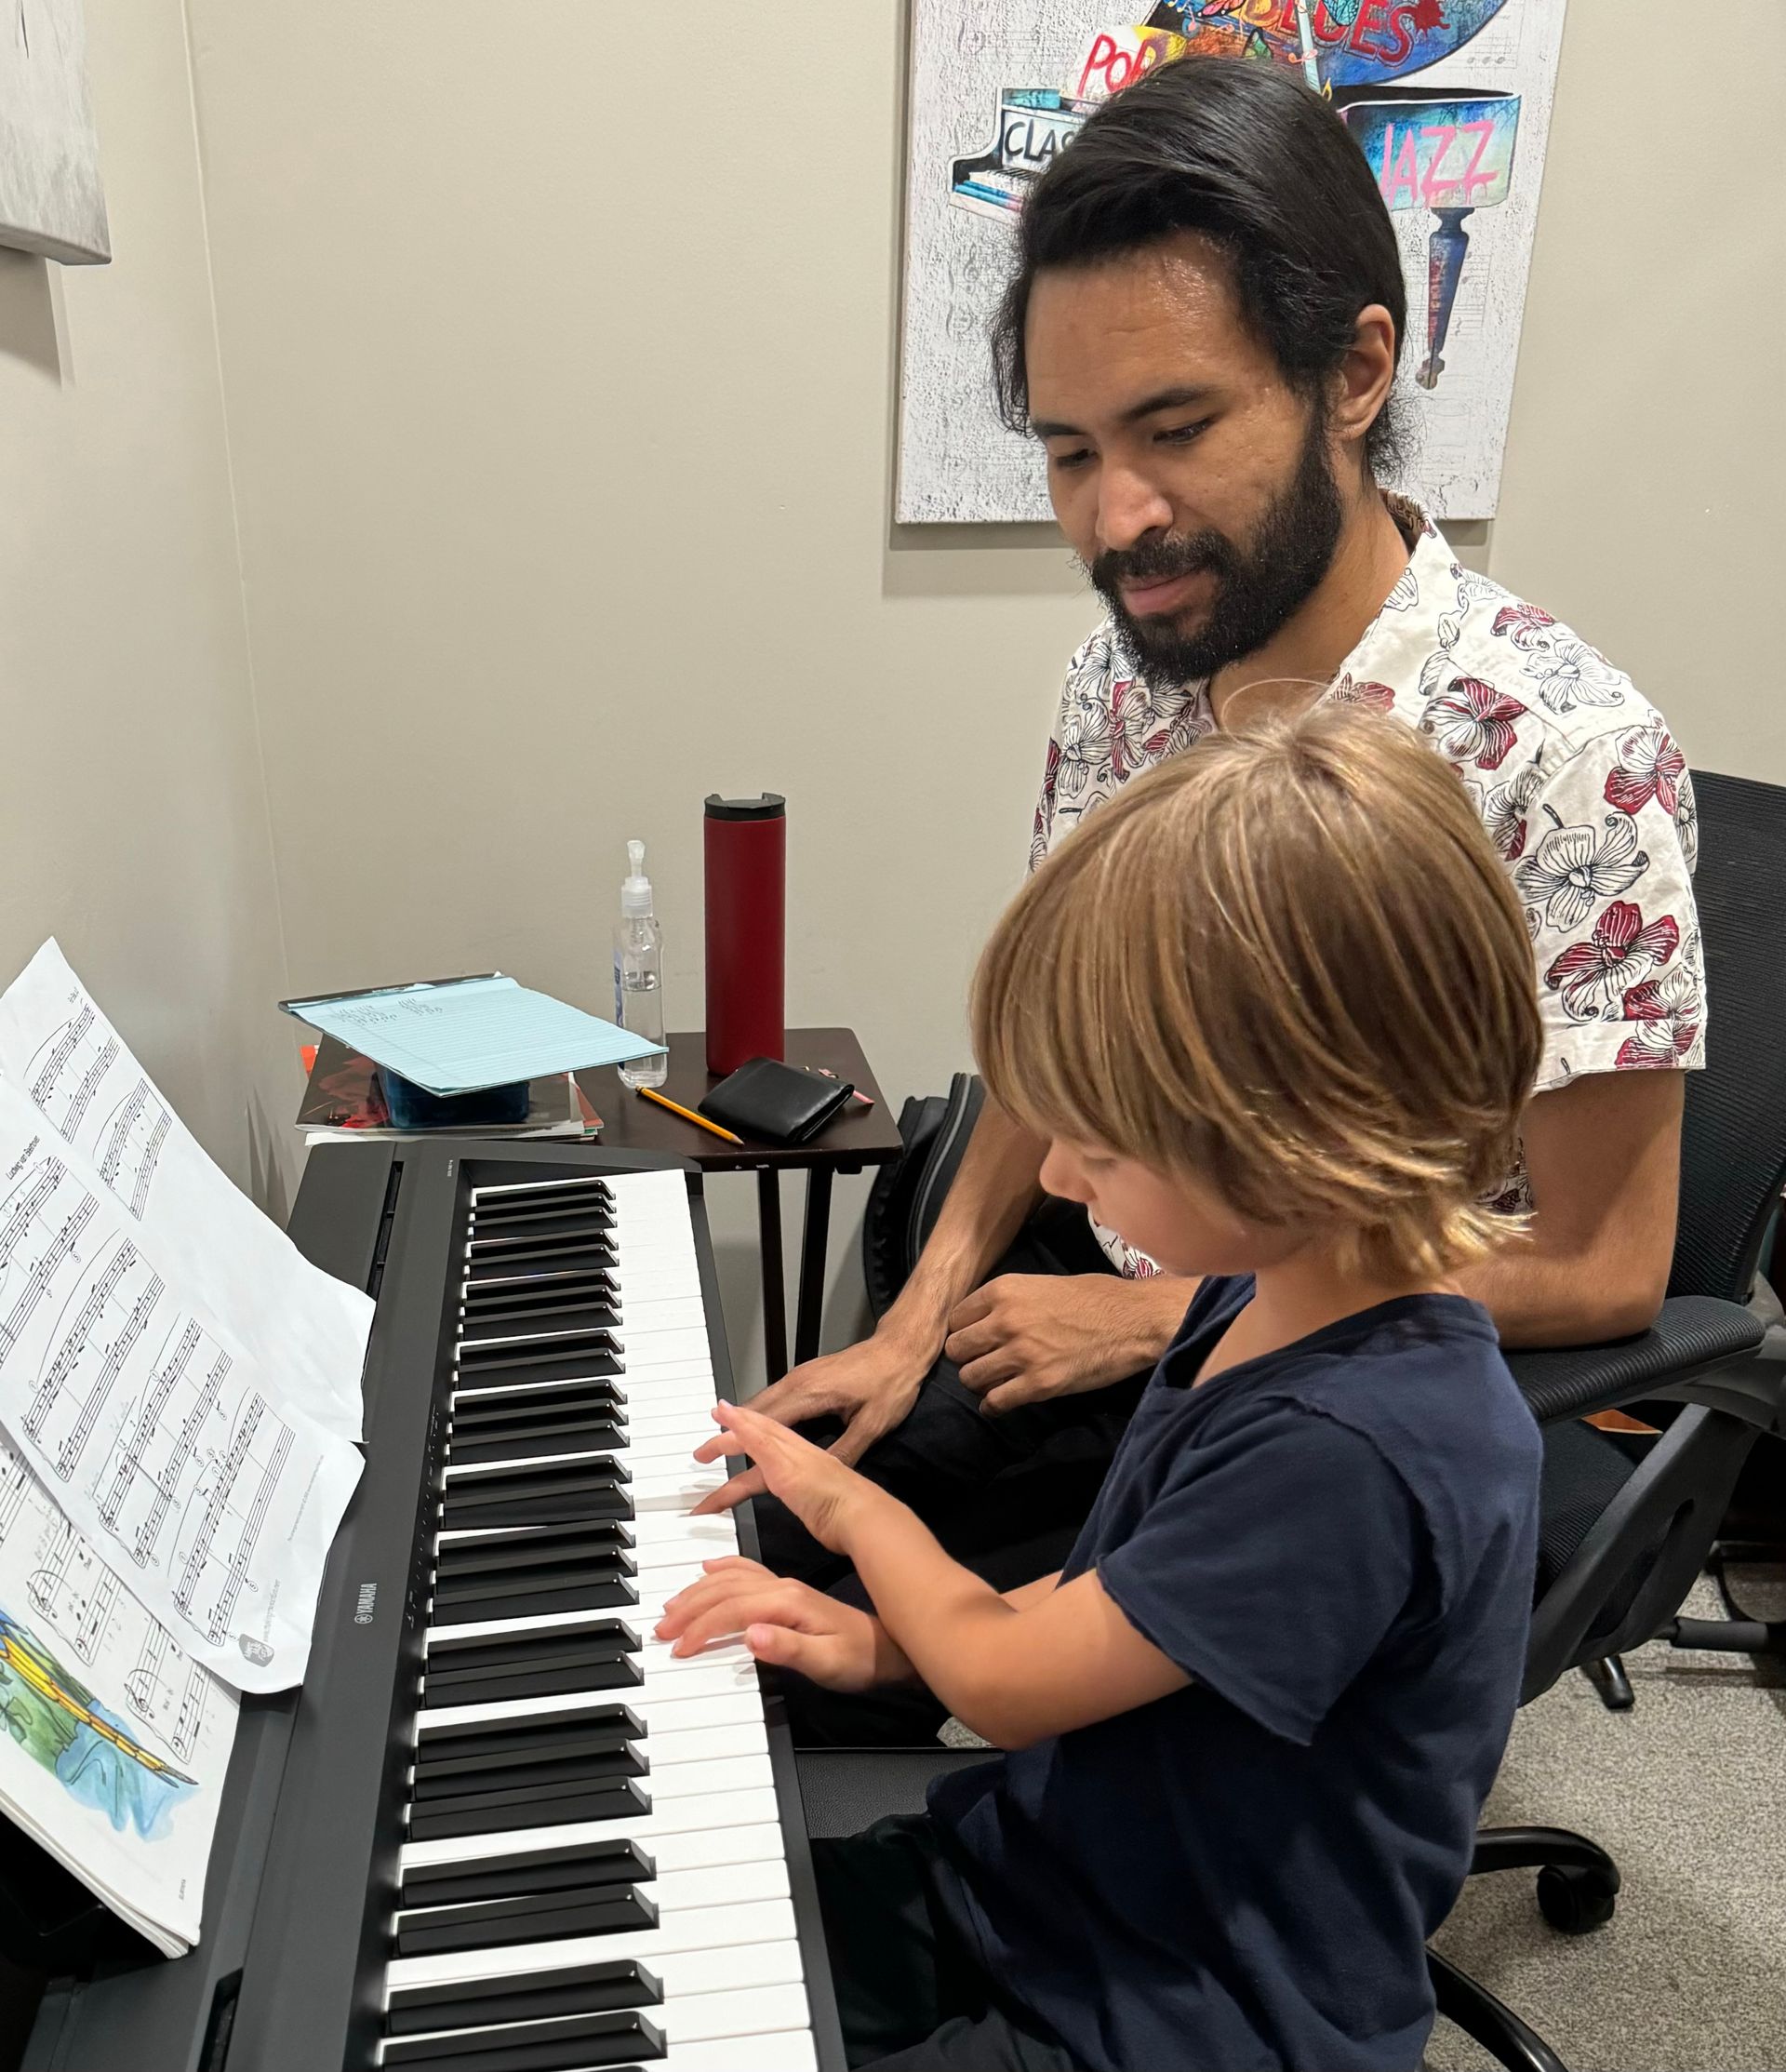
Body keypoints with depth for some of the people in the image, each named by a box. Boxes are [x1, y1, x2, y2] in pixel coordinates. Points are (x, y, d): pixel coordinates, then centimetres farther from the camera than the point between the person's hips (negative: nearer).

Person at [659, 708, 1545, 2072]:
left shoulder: (1359, 1450, -33)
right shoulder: (1267, 1292, -4)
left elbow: (1006, 1683, -22)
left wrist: (852, 1504, -4)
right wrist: (886, 1640, -5)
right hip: (1036, 1883, 8)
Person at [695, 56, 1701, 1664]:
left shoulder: (1568, 757, -23)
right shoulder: (1126, 672, -3)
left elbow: (1601, 1272, -18)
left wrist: (1162, 1316, -17)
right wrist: (921, 1318, -5)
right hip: (1101, 1307, 6)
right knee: (749, 1516, 0)